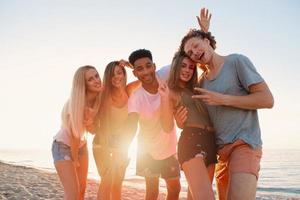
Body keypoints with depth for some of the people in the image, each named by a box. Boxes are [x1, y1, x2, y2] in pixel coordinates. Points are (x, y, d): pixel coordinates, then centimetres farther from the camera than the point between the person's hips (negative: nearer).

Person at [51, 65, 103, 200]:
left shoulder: (99, 99, -12)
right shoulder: (77, 103, -31)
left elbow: (93, 130, -8)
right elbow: (74, 133, -21)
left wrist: (90, 123, -31)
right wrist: (74, 159, -9)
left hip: (81, 146, 7)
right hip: (63, 146, -6)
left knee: (82, 189, 10)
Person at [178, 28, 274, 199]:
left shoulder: (237, 61, -3)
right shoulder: (201, 82, 14)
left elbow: (267, 100, -10)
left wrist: (223, 99, -15)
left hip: (244, 144, -7)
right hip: (221, 149, 7)